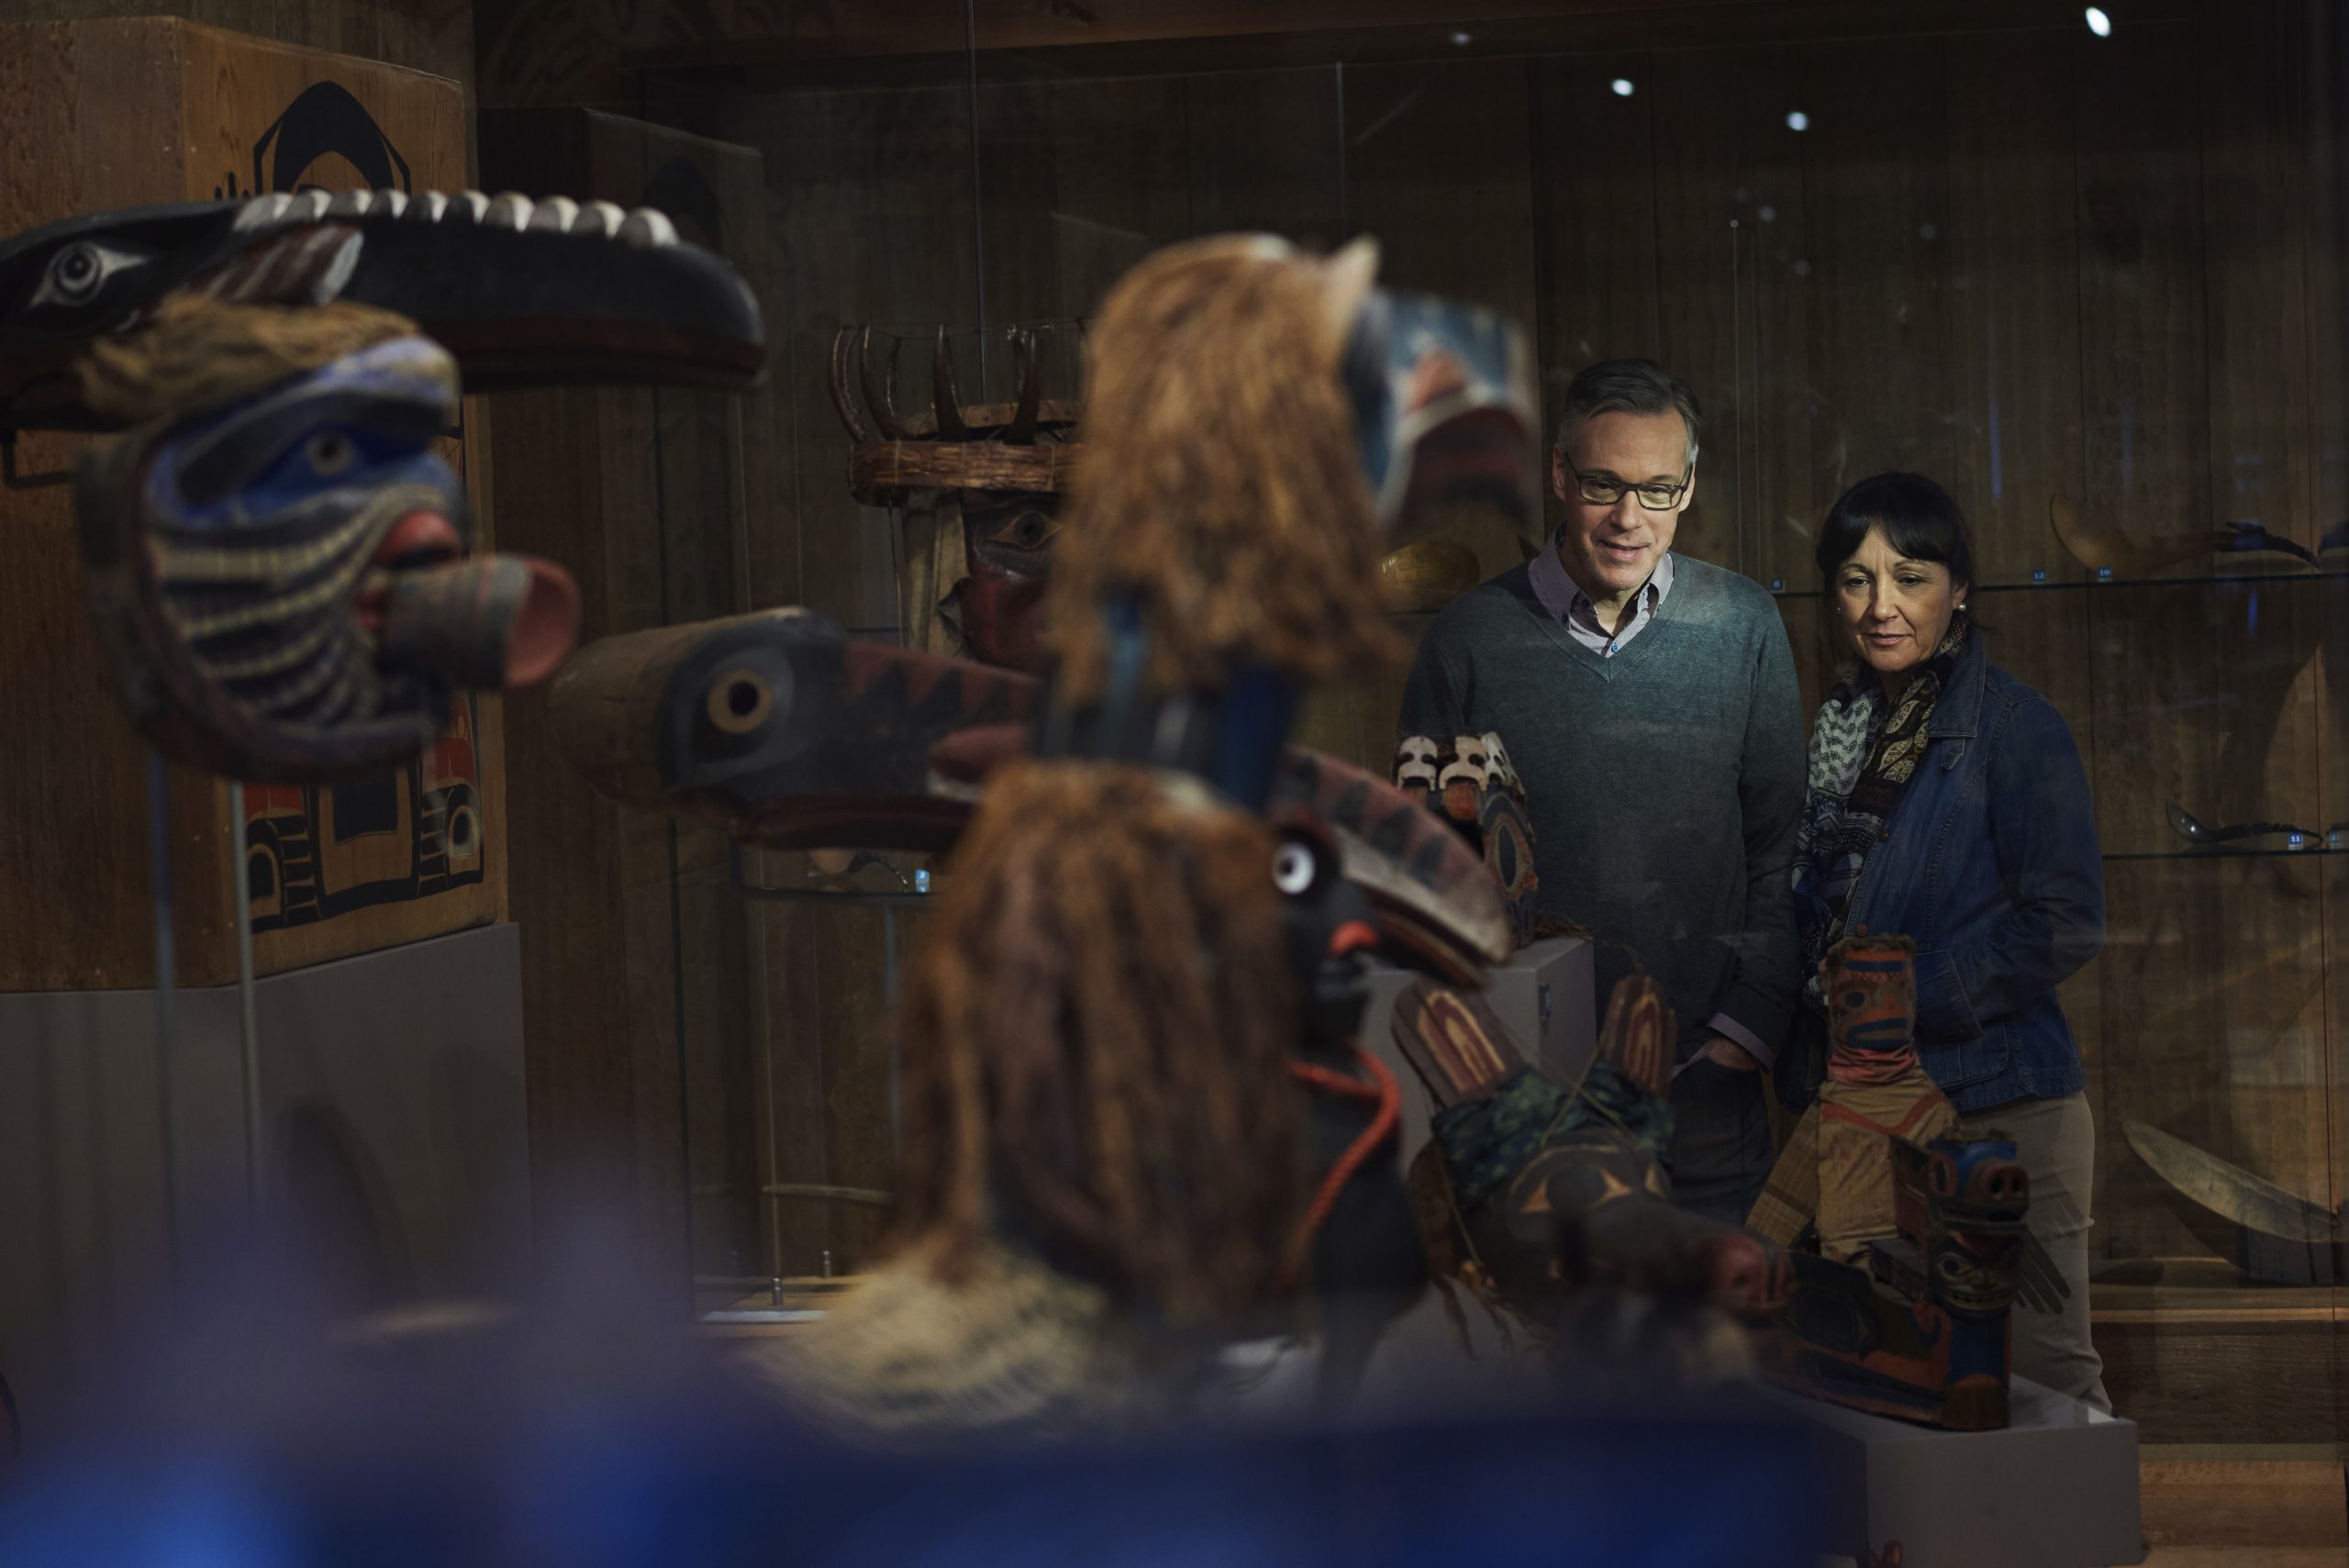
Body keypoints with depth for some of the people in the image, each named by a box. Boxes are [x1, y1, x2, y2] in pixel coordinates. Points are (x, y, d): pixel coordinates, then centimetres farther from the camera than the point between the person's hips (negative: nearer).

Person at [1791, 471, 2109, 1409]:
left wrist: (1902, 996, -15)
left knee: (2039, 1376, -1)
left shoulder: (2015, 728, -7)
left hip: (1998, 1109, -6)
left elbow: (2063, 925, -12)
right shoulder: (1842, 729, 13)